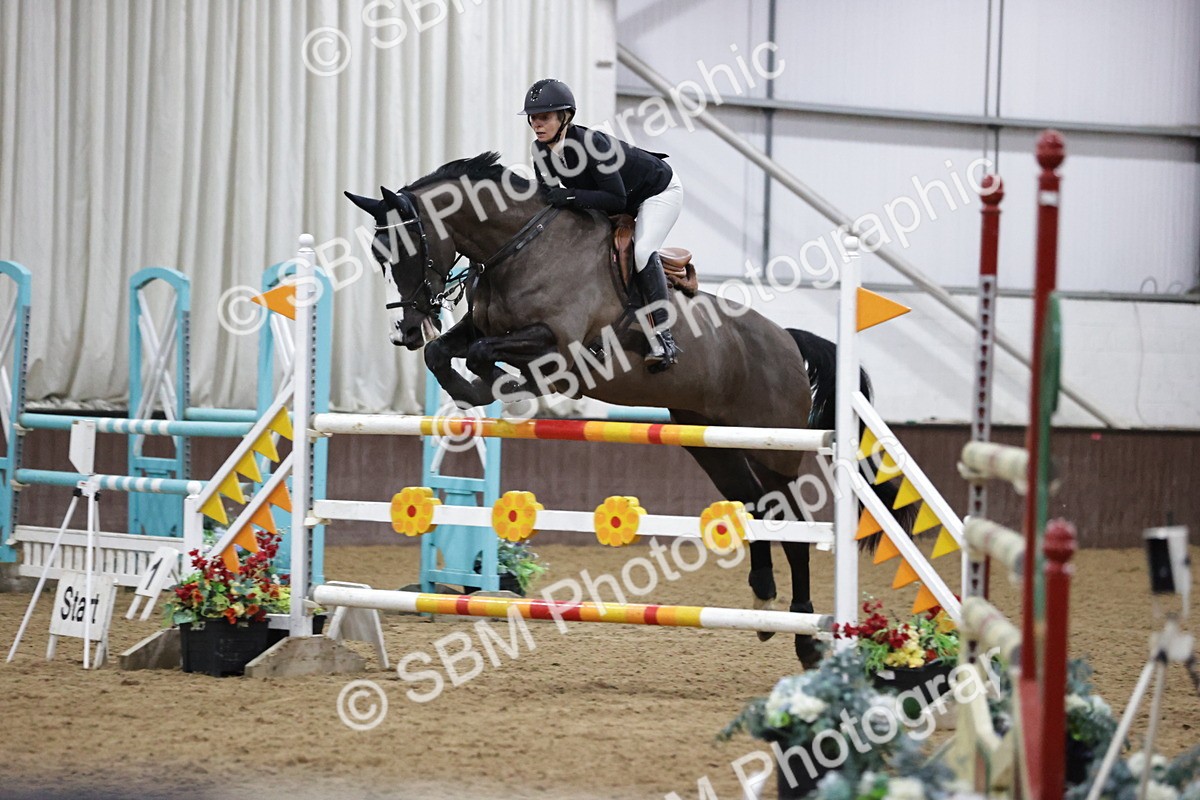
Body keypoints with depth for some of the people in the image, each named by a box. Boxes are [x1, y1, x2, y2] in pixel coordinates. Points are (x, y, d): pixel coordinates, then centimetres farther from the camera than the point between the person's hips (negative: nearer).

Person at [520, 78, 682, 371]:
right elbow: (549, 196, -4)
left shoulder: (591, 143, -37)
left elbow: (617, 199, -36)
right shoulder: (540, 149, -14)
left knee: (642, 251, -29)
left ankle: (663, 339, -30)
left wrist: (570, 196, -43)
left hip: (658, 191, -9)